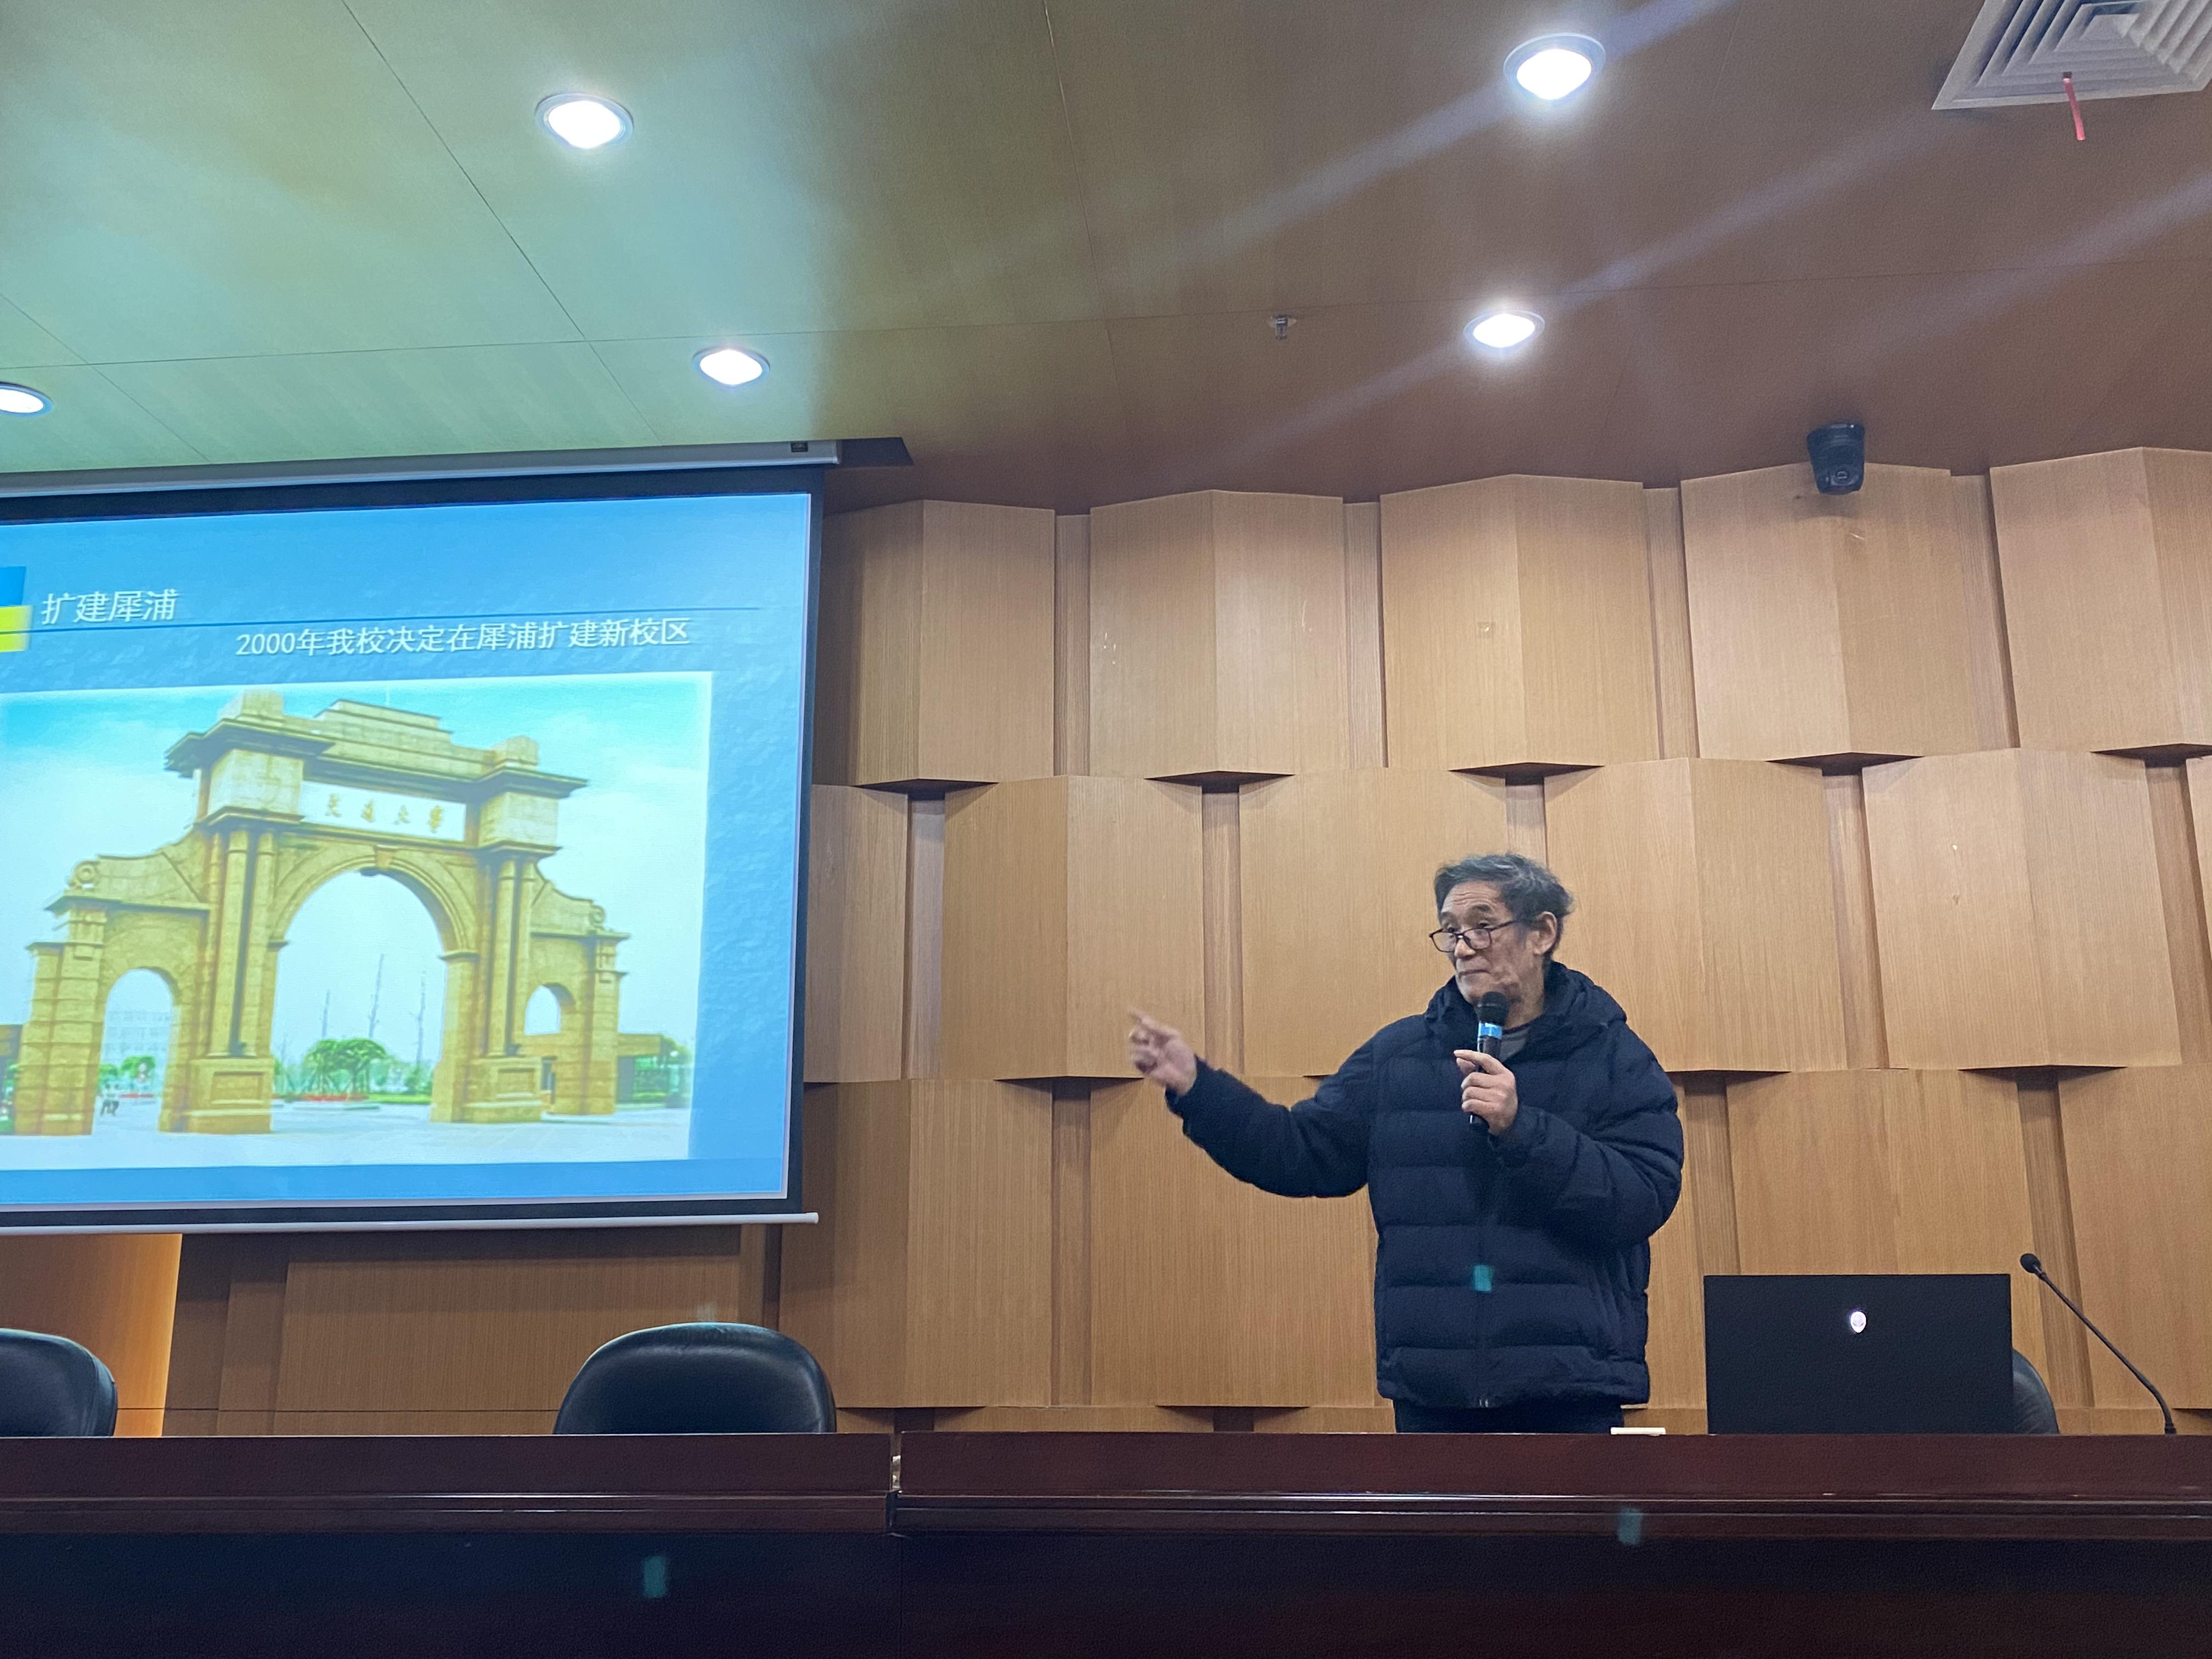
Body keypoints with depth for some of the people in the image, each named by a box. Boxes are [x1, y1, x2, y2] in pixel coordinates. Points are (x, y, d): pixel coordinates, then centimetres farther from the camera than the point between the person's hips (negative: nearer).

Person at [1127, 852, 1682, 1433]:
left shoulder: (1616, 1057, 1)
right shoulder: (1397, 1054, 10)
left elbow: (1646, 1199, -11)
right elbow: (1306, 1155, 7)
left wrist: (1521, 1128, -22)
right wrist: (1194, 1086, -3)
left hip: (1570, 1392, -2)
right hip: (1430, 1389, 3)